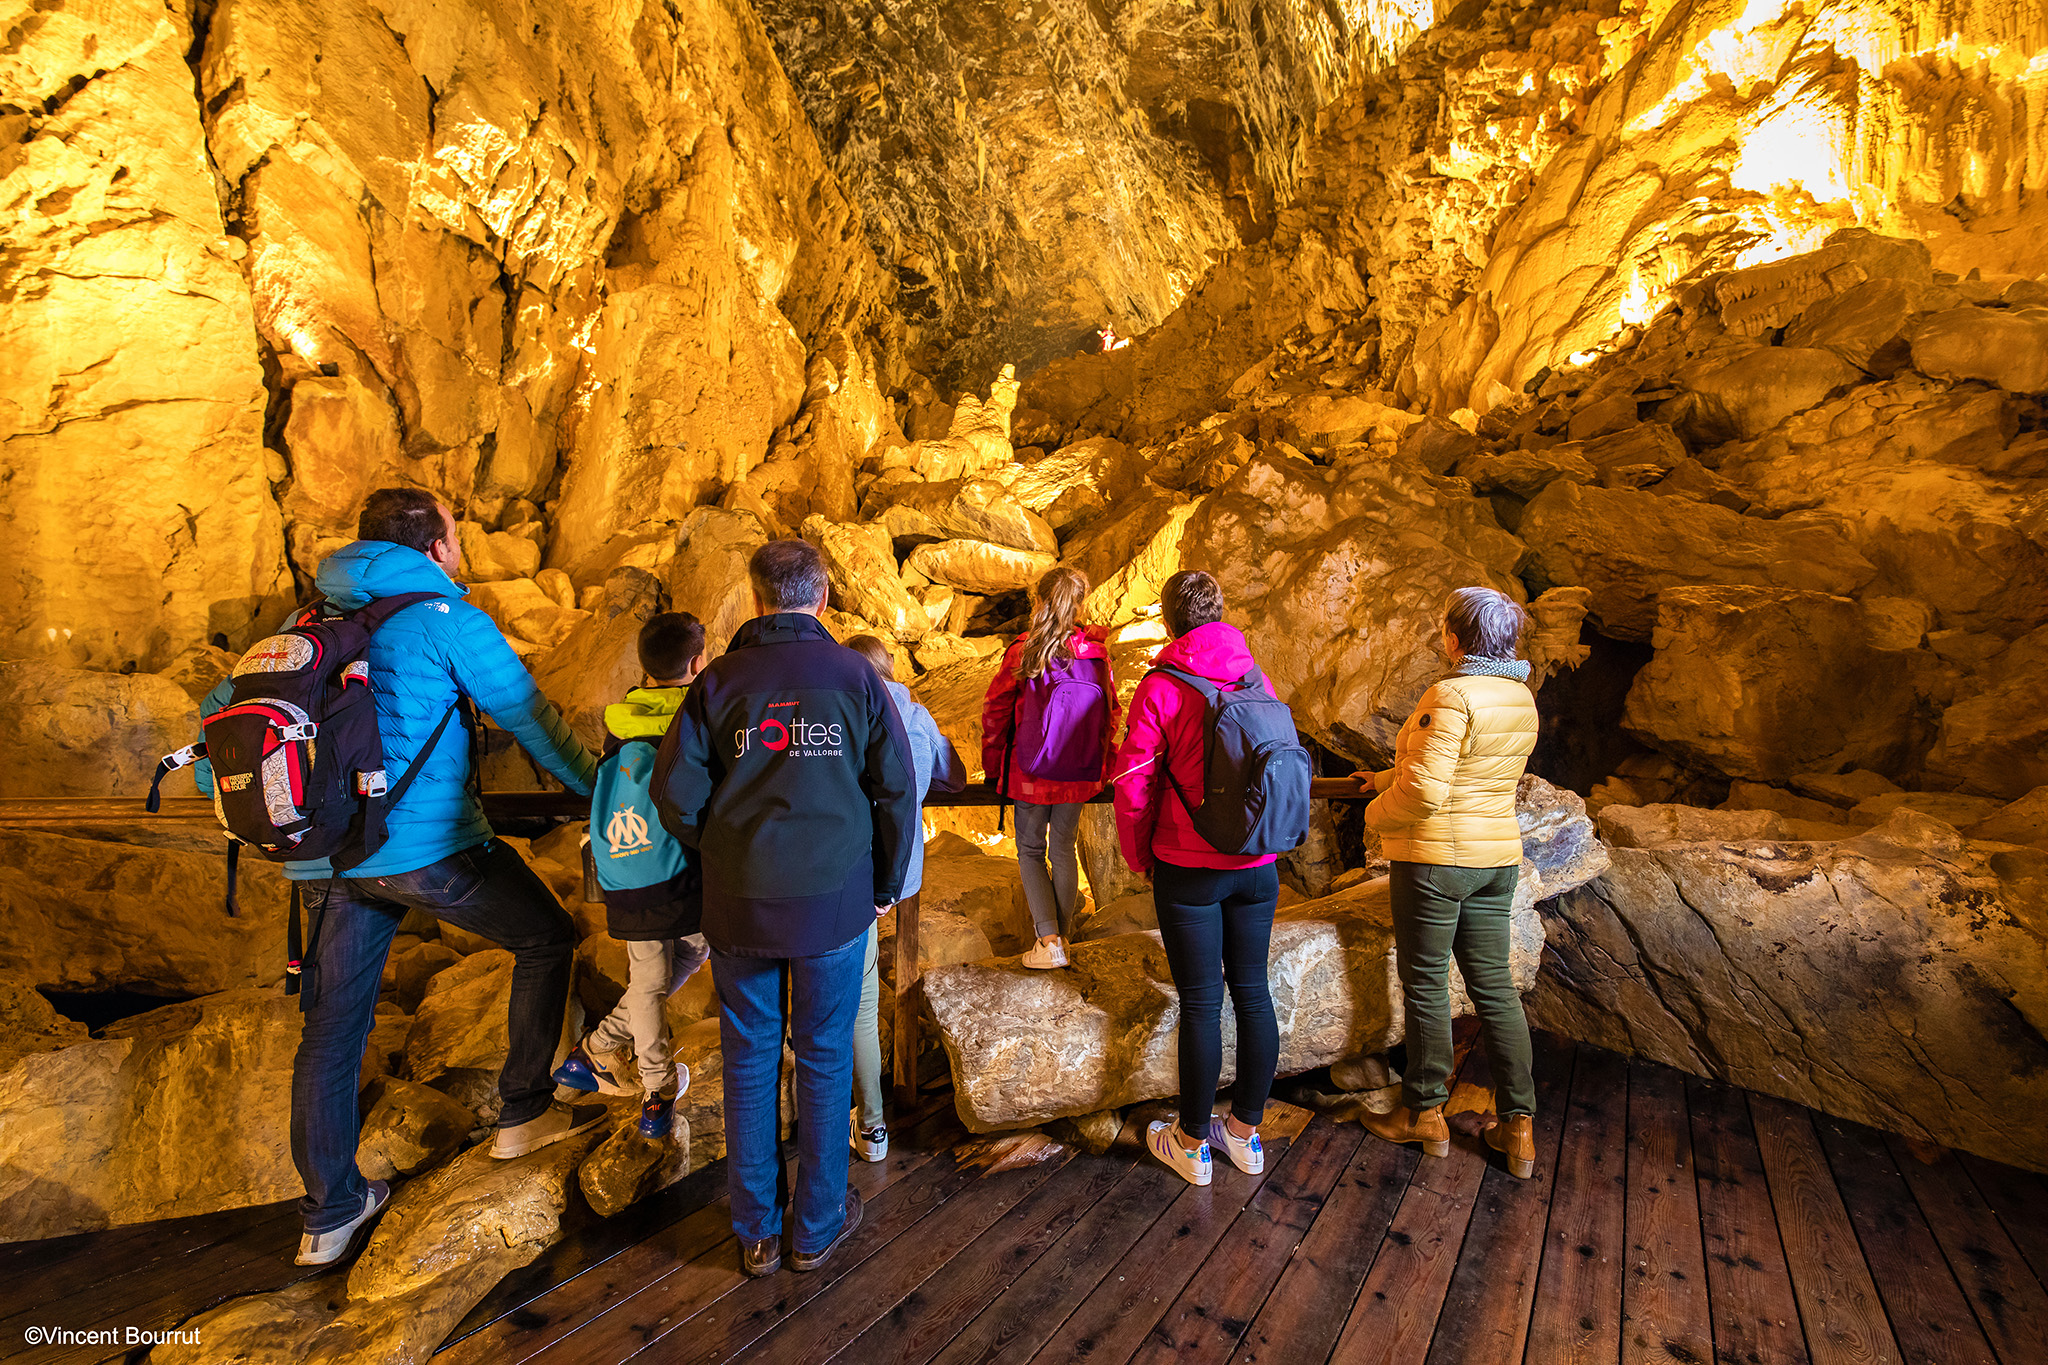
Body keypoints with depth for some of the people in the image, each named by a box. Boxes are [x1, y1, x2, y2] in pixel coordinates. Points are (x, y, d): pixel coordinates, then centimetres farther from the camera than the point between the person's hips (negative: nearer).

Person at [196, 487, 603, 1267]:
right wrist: (599, 791, 5)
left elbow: (218, 709, 18)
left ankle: (328, 1217, 27)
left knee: (332, 1027, 15)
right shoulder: (447, 618, -6)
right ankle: (524, 1114, 18)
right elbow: (529, 716, -4)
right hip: (429, 848, -7)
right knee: (547, 938, 13)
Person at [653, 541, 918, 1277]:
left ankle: (756, 1233, 30)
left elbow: (676, 791, -5)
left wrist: (721, 857, 12)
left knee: (749, 1061, 16)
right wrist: (885, 885, 10)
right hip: (835, 900, -1)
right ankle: (818, 1226, 29)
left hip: (739, 904, 1)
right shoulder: (856, 677, -4)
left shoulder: (720, 679, -2)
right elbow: (896, 791, -4)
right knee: (824, 1059, 14)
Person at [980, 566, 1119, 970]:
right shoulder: (1097, 654, -4)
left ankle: (1049, 941, 4)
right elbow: (1110, 713, 6)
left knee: (1031, 852, 13)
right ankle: (1061, 934, 27)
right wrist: (1098, 763, 19)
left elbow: (995, 712, -6)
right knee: (1064, 850, 17)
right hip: (1081, 777, 3)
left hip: (1031, 773, -3)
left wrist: (993, 768, 6)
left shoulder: (1023, 652, -13)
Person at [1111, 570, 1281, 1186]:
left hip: (1189, 869, -4)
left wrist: (1138, 855, 4)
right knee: (1252, 993, 14)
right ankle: (1245, 1133, 29)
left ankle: (1192, 1143, 22)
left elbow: (1133, 784, -12)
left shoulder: (1160, 686, -12)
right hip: (1258, 864, 5)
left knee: (1200, 1002, 5)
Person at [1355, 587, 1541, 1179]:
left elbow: (1424, 791, -25)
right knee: (1494, 986, 15)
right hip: (1497, 856, 8)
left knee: (1425, 984, 8)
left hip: (1435, 859, -8)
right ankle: (1518, 1127, 22)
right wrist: (1386, 778, 23)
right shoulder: (1521, 699, 6)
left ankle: (1425, 1113, 24)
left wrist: (1377, 813, -5)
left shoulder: (1451, 697, -21)